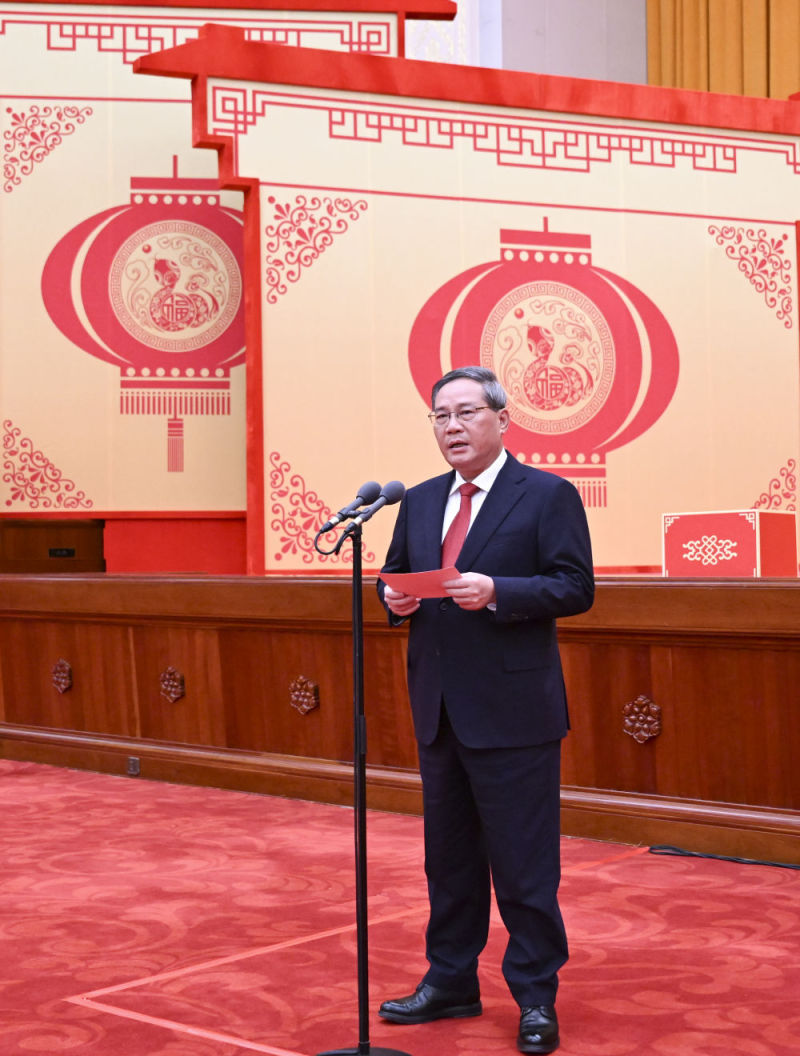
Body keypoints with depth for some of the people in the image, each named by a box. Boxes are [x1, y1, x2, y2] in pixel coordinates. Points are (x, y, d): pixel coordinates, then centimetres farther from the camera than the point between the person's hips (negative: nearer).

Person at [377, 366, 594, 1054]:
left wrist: (494, 591, -23)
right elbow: (394, 578, 18)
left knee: (524, 862, -1)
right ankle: (450, 983, 28)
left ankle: (536, 998, 11)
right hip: (439, 708, 6)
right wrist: (396, 597, -5)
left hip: (513, 711, -6)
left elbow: (576, 587, -11)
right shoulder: (419, 502, 14)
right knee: (449, 856, 15)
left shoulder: (548, 495, -4)